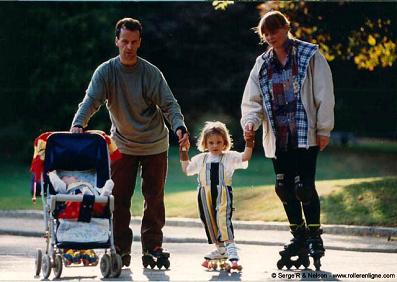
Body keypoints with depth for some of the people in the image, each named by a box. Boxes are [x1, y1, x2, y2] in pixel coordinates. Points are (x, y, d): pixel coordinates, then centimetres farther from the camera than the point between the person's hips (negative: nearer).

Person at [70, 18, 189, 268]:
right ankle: (121, 249, 3)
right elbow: (91, 100, -17)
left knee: (154, 197, 3)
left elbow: (169, 104, -14)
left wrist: (179, 127, -33)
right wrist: (78, 124, -36)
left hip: (154, 144, -1)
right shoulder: (106, 72, -8)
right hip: (122, 145, 1)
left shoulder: (151, 73, -11)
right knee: (119, 199, -3)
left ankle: (153, 245, 12)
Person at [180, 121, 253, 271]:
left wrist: (249, 142, -22)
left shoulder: (230, 157, 2)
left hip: (223, 194, -5)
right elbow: (186, 169, 22)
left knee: (224, 221, -20)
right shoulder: (201, 159, 14)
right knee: (209, 222, 12)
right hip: (205, 195, 5)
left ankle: (232, 252, -24)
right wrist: (184, 152, 17)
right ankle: (220, 250, 28)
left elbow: (245, 157, -11)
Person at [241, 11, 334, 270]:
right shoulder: (262, 64, 11)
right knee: (285, 188, 7)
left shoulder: (310, 56, -3)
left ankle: (315, 237, 2)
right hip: (278, 138, 5)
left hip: (305, 134, -5)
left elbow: (324, 95, -4)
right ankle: (299, 236, 21)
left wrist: (324, 129, -8)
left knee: (304, 186, -11)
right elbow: (253, 100, 9)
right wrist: (250, 121, -11)